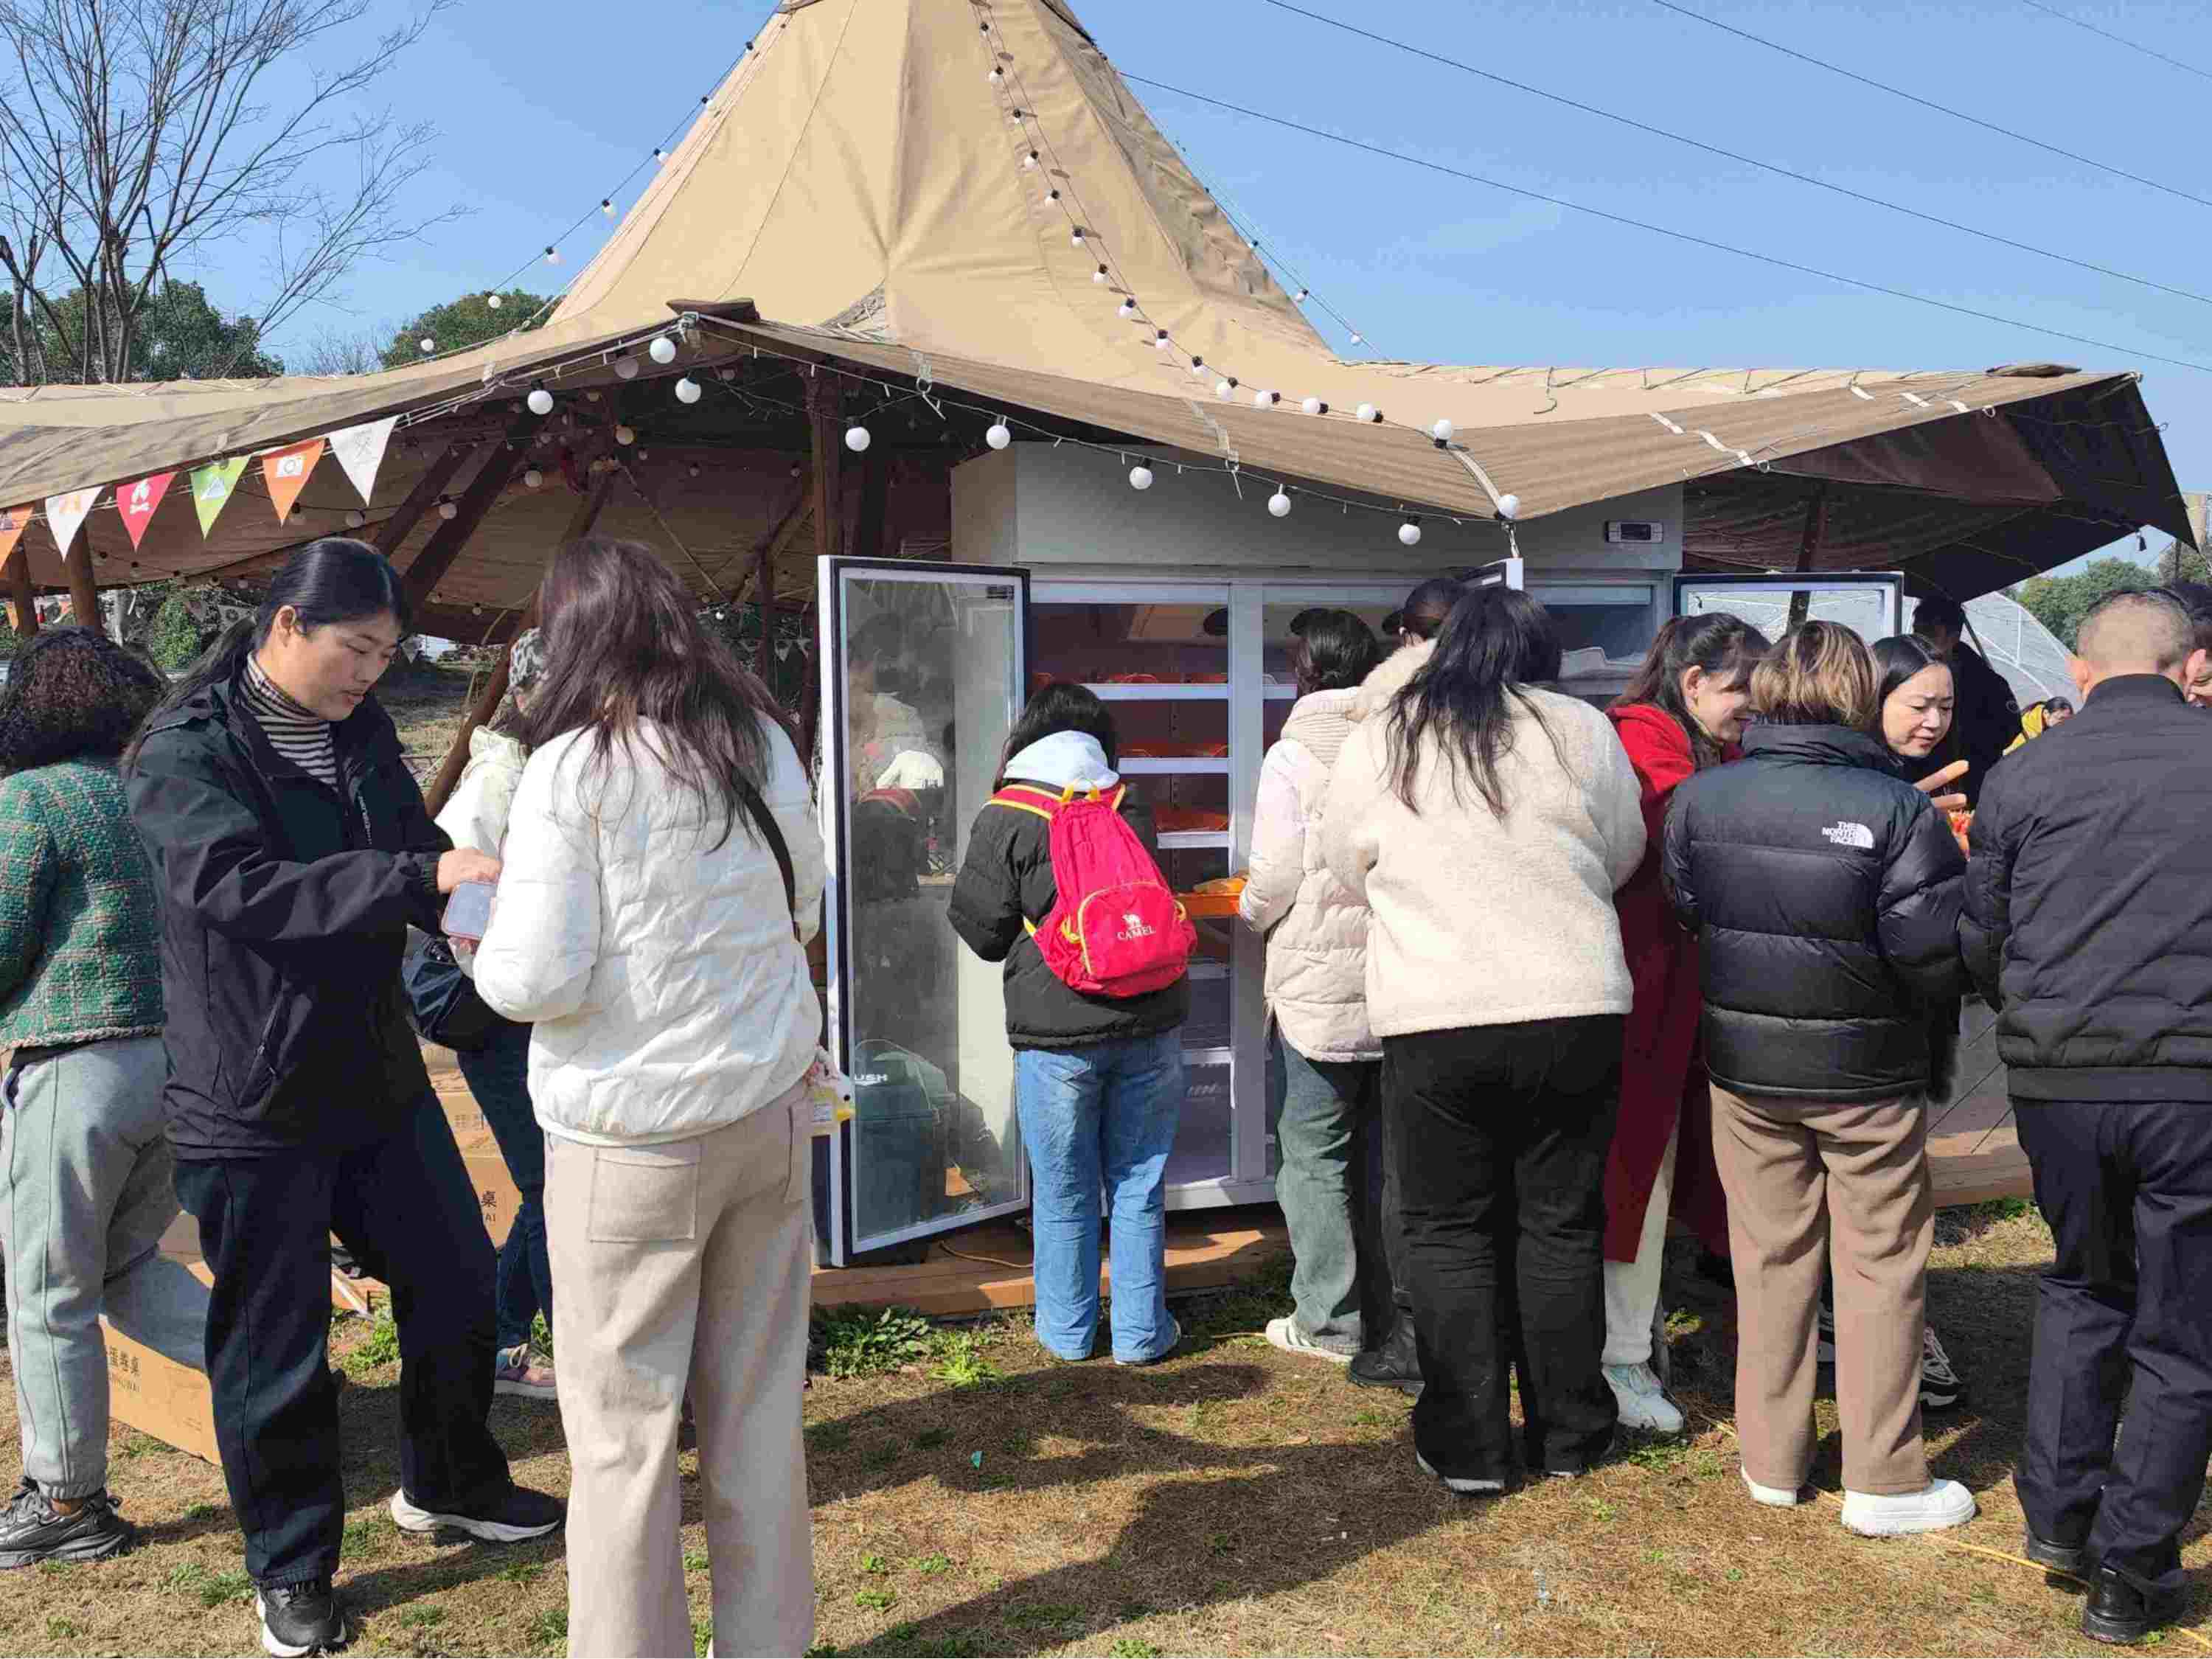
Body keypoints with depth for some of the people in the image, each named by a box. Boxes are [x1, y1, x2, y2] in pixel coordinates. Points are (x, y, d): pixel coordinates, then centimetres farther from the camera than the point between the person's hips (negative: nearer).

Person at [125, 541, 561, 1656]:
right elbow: (238, 888, -30)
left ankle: (447, 1486, 37)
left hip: (377, 1074, 7)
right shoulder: (183, 755, -15)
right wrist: (419, 876, -38)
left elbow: (418, 852, 9)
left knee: (457, 1284, 14)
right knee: (275, 1345, 6)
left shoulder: (361, 733, 6)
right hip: (251, 1104, -6)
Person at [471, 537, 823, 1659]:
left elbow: (536, 980, -13)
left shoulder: (573, 768, -12)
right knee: (760, 1409, 15)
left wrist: (485, 951, 6)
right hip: (772, 1110, 5)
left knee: (623, 1430, 7)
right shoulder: (764, 744, 5)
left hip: (633, 1137, -5)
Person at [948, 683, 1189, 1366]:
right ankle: (1141, 1332, 19)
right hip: (1149, 1023, 3)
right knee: (1138, 1183, 12)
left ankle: (1067, 1329, 23)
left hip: (1056, 1033, -3)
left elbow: (983, 932, 2)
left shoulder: (1004, 823, -4)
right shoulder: (1134, 811, 7)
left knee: (1063, 1192, 11)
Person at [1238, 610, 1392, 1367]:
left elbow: (1272, 884, -11)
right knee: (1385, 1155, 16)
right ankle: (1387, 1312, 24)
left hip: (1319, 987, -5)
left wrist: (1244, 914, 11)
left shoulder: (1293, 756, -10)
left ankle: (1328, 1321, 11)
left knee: (1316, 1159, 6)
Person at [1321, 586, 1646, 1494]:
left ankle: (1467, 1446, 14)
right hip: (1575, 1011, 1)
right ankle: (1568, 1434, 25)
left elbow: (1351, 870, 10)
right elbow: (1622, 856, 11)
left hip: (1433, 1021, -1)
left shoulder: (1377, 741, 0)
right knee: (1562, 1224, 14)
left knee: (1450, 1231, 11)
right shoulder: (1582, 730, 0)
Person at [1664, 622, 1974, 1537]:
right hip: (1867, 1070, -3)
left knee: (1769, 1257, 15)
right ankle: (1883, 1480, 18)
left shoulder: (1700, 798, -7)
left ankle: (1771, 1459, 25)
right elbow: (1936, 955, -17)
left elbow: (1682, 910, 2)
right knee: (1881, 1265, 10)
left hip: (1744, 1061, 3)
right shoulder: (1899, 808, -17)